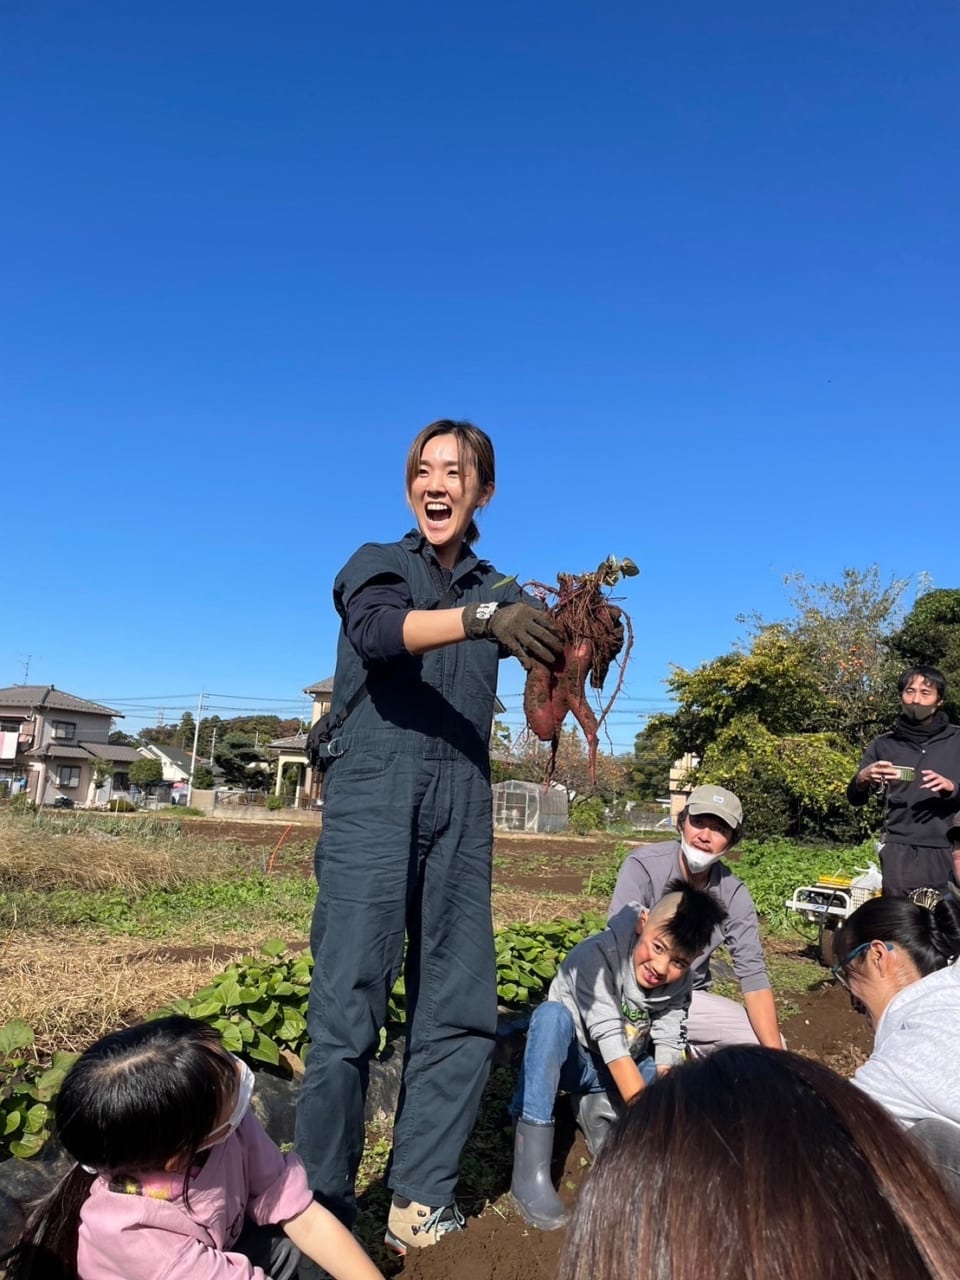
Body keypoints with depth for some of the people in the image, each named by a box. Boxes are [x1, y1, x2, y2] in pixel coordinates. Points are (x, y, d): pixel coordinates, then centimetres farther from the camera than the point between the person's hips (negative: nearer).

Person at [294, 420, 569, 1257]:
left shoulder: (499, 592, 16)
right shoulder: (377, 565, 7)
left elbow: (554, 666, -1)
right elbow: (379, 629, -16)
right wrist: (481, 619, -33)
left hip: (463, 807, 4)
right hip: (375, 796, -3)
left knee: (461, 1010, 3)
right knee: (349, 1006, -6)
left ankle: (420, 1205, 16)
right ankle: (319, 1208, 7)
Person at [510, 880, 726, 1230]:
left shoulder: (678, 984, -11)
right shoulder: (596, 956, -30)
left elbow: (667, 1058, -15)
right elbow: (613, 1045, -34)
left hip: (624, 1074, 5)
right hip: (570, 1061, -5)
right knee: (552, 1014, -36)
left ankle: (602, 1110, -7)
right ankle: (530, 1170, -36)